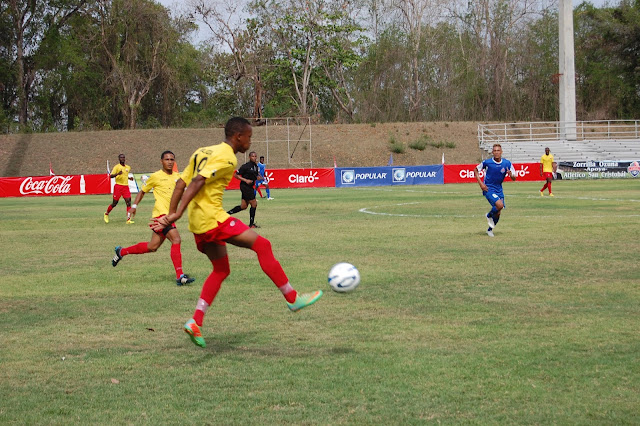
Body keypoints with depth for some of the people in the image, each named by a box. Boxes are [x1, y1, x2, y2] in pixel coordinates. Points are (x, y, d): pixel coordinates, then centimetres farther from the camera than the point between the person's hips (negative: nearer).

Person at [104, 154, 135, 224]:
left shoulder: (128, 167, 13)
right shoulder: (117, 167, -5)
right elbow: (111, 176, -13)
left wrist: (129, 178, 11)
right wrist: (117, 174, -31)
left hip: (126, 186, 4)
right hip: (118, 186, -4)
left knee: (128, 202, -10)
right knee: (115, 203, 3)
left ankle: (128, 219, -13)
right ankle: (106, 214, 29)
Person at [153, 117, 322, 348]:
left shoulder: (202, 152, 18)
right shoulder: (227, 158, -10)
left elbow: (180, 183, 15)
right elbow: (197, 182, -22)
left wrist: (170, 214, 13)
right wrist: (177, 215, -25)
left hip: (198, 224, 10)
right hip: (212, 217, -10)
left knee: (221, 269, 18)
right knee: (262, 245, -5)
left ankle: (195, 322, 10)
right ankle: (293, 299, -1)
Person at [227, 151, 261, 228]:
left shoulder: (256, 166, 10)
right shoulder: (246, 166, -14)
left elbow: (256, 176, 23)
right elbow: (236, 175, -12)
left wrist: (258, 177, -1)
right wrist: (245, 180, -20)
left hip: (249, 187, 9)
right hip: (245, 186, -9)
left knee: (243, 206, 10)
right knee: (254, 204, -7)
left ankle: (226, 213, 18)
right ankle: (251, 224, 2)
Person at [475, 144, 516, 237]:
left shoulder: (507, 163, -6)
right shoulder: (487, 162, -13)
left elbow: (514, 178, -1)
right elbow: (476, 170, 3)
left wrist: (511, 174, -26)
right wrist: (481, 183, -8)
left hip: (499, 189, 4)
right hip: (488, 188, -4)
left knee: (498, 213, 7)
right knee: (499, 205, -26)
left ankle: (490, 230, 31)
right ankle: (489, 216, 5)